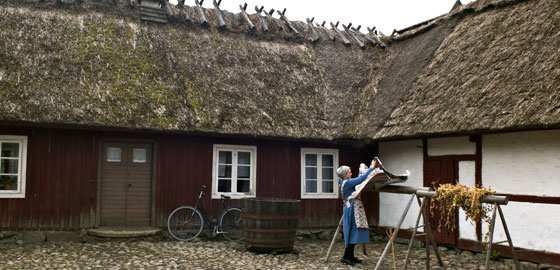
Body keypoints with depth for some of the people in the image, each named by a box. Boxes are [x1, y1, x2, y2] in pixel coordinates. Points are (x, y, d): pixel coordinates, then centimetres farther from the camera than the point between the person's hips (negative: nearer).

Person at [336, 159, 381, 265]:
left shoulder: (346, 183, 15)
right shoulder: (347, 183, -15)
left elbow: (359, 180, 26)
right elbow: (361, 179, -22)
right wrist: (371, 168, -17)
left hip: (354, 210, 10)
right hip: (352, 210, -10)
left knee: (355, 233, 11)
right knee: (353, 233, -9)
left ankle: (350, 256, 16)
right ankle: (345, 257, -6)